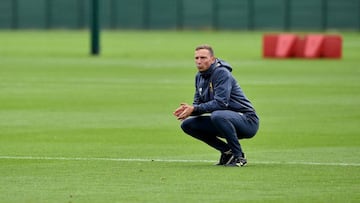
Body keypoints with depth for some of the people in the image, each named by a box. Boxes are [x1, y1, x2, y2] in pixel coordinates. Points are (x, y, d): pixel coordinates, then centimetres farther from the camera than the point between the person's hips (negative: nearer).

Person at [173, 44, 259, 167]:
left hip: (247, 121, -9)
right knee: (187, 124, 1)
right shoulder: (200, 77, 9)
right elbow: (198, 103, 10)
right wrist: (188, 109, -13)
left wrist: (194, 109, -28)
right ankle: (227, 151, 5)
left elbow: (220, 103, -27)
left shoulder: (222, 73, -17)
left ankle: (239, 156, -22)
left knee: (217, 115, -38)